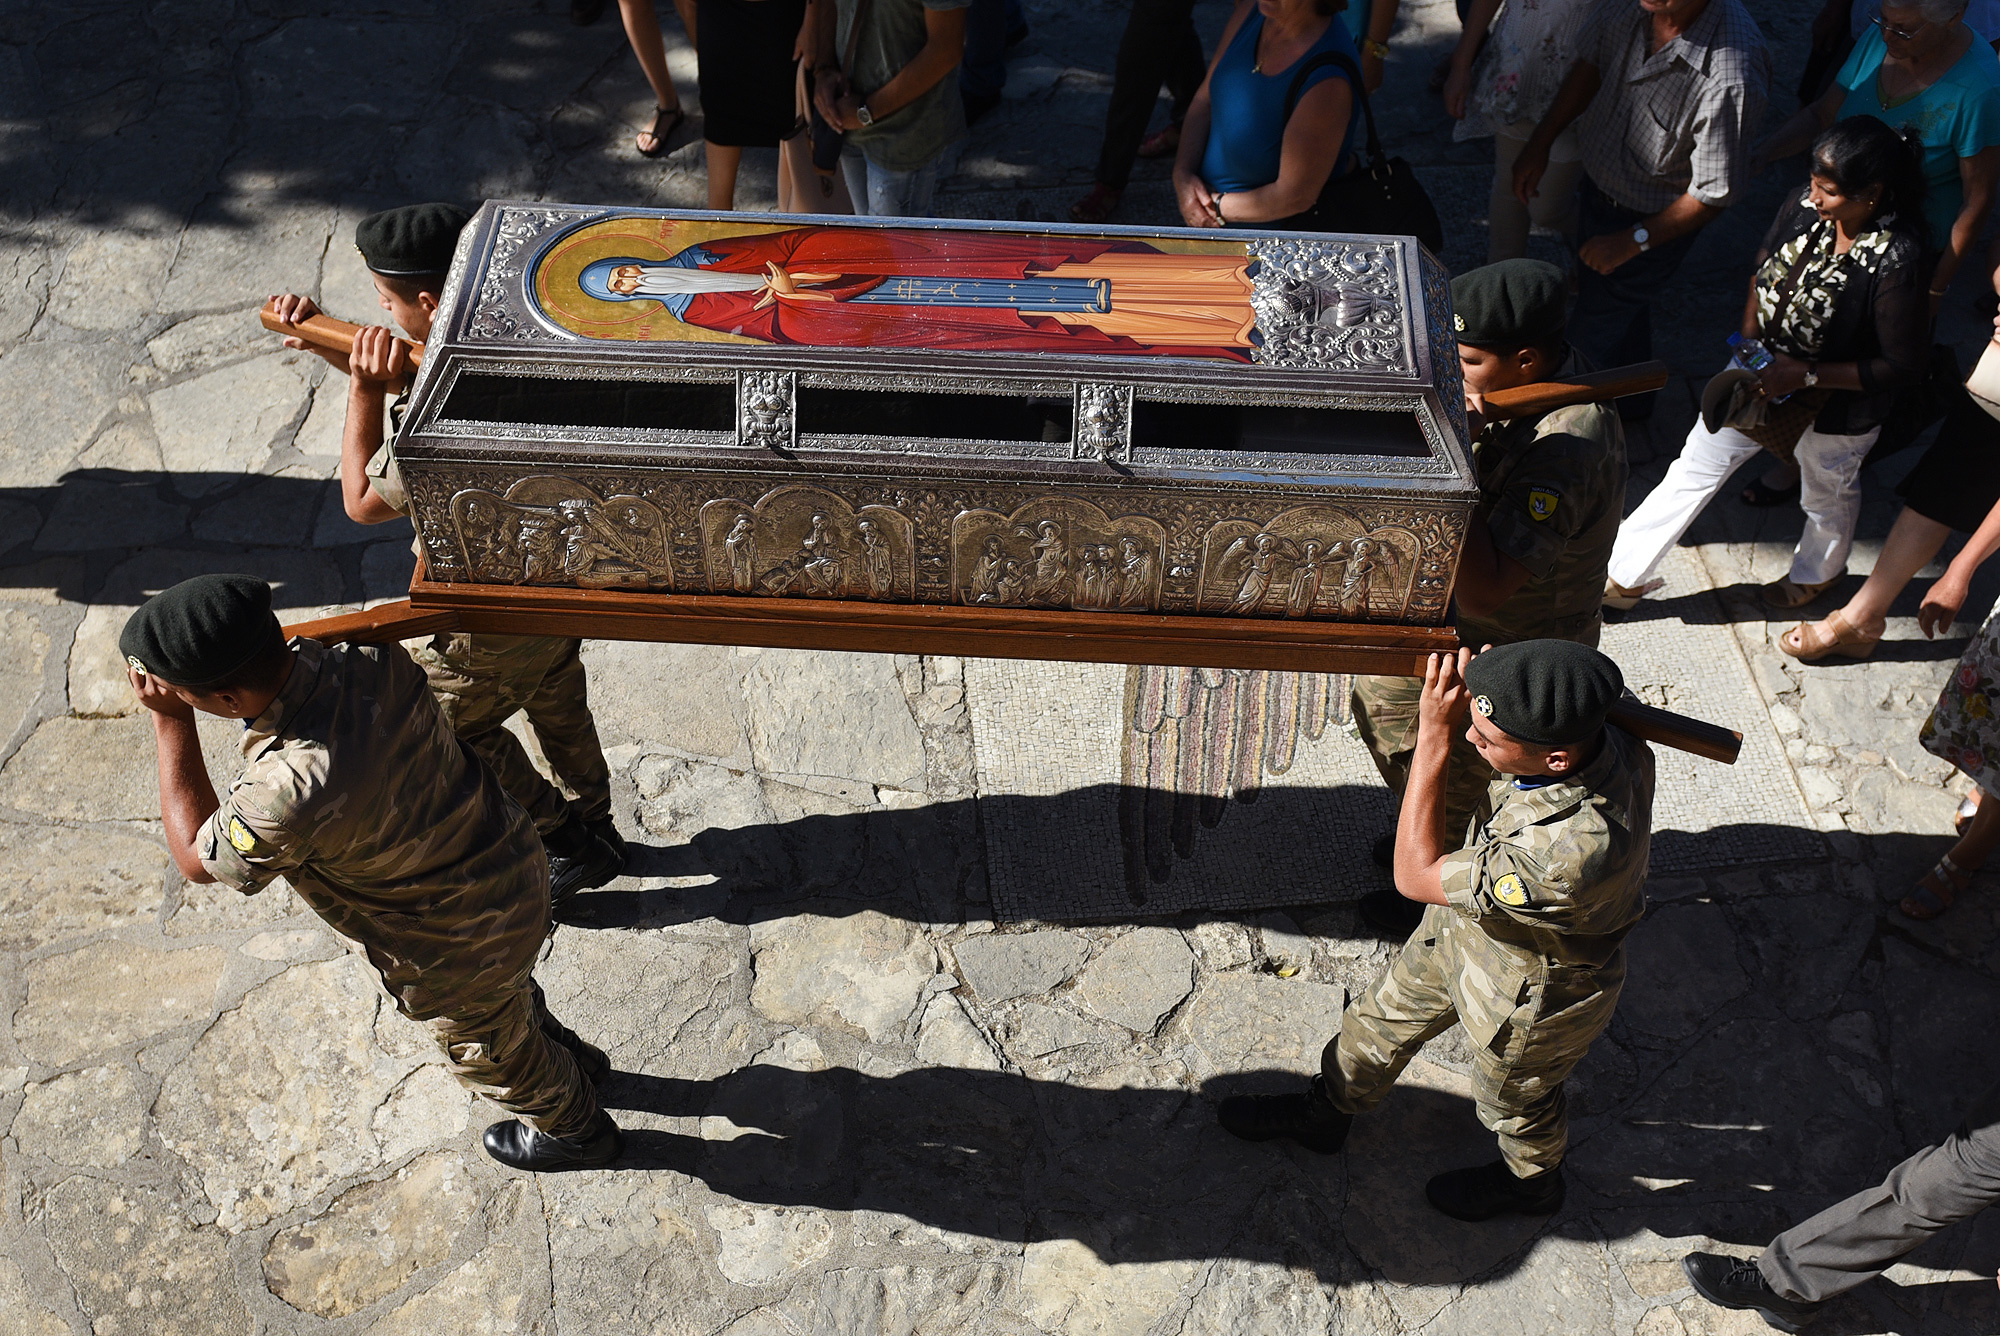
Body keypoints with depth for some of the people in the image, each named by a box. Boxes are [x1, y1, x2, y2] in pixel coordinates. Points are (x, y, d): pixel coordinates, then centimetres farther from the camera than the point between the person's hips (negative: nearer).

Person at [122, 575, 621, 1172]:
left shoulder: (289, 795, -43)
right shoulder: (375, 656, -22)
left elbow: (198, 858, -18)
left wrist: (169, 719, -19)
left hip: (460, 955, -6)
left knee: (491, 1054, 28)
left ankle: (575, 1129, 57)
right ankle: (572, 1060, 67)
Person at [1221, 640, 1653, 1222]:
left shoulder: (1574, 852, -51)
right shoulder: (1610, 739, -28)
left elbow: (1417, 877, -36)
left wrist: (1435, 737, -38)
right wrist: (1485, 690, -19)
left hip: (1529, 993, -7)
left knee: (1513, 1098, 27)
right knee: (1388, 1015, 30)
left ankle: (1531, 1182, 62)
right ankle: (1325, 1110, 59)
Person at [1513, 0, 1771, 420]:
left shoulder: (1731, 78, -40)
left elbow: (1716, 192, -28)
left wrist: (1632, 241, -21)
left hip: (1654, 220, -7)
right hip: (1599, 179, 7)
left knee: (1593, 332, 9)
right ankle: (1630, 403, 58)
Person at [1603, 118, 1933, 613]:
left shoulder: (1896, 262, -34)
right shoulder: (1802, 208, -18)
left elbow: (1904, 366, -25)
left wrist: (1805, 375, -28)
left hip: (1835, 403, -4)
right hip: (1764, 374, 5)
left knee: (1828, 494, 25)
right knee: (1695, 469, 10)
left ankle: (1817, 574, 57)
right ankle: (1623, 577, 24)